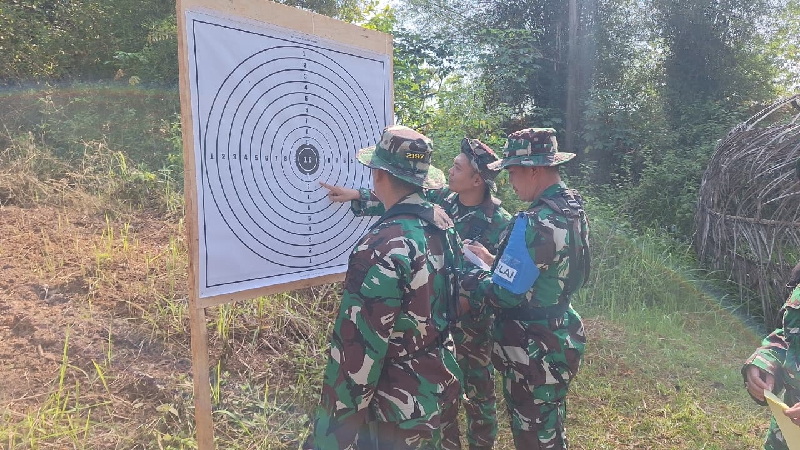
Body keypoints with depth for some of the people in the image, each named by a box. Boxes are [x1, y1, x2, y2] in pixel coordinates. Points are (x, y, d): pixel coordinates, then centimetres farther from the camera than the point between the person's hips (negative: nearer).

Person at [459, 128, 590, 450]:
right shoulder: (572, 208, 3)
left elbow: (504, 294, -24)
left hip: (533, 353, -9)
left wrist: (468, 280, -8)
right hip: (558, 341, 9)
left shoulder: (536, 223, -27)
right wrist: (493, 262, 8)